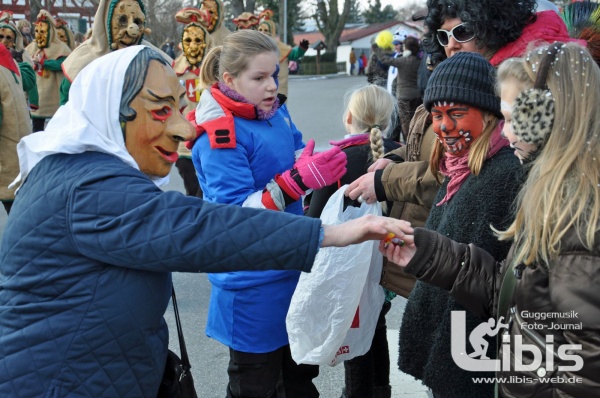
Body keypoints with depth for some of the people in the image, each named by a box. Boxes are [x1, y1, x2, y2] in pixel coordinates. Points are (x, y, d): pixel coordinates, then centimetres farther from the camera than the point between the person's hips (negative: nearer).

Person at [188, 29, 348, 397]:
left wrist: (327, 167, -6)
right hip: (253, 283, -7)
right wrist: (295, 182, -36)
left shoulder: (275, 111, 1)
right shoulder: (219, 137, -22)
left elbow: (296, 158, 15)